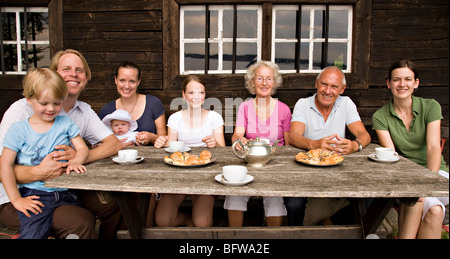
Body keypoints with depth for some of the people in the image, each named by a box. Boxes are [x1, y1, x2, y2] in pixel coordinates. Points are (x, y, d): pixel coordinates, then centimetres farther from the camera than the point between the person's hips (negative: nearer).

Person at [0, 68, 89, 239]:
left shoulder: (66, 123, 10)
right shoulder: (19, 129, 2)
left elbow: (82, 148, 7)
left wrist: (75, 161, -17)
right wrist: (16, 199, -5)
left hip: (65, 193, 3)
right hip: (34, 196, -3)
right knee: (32, 233, -25)